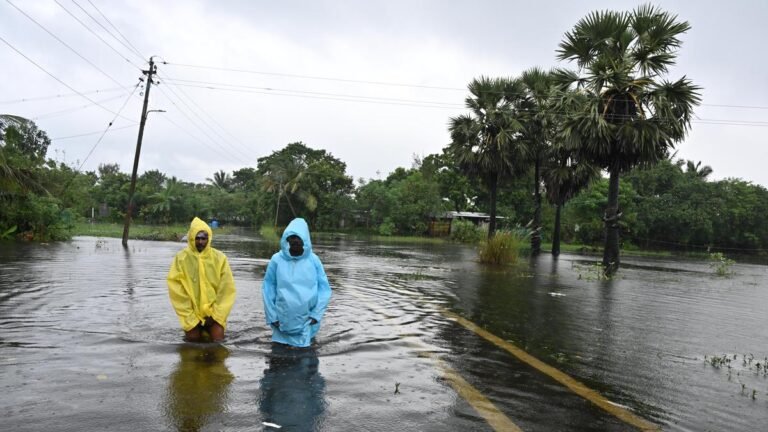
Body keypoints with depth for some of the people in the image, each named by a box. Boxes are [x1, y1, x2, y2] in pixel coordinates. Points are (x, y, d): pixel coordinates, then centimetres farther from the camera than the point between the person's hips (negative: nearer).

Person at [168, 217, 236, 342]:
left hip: (213, 310, 0)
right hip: (192, 312, 0)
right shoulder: (181, 258, -7)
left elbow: (226, 289, -4)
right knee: (193, 339, -3)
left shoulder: (219, 258, -6)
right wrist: (190, 317, -9)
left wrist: (215, 314, -10)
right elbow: (176, 290, -6)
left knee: (217, 339, -13)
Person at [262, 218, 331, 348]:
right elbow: (268, 288, 2)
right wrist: (272, 316, 0)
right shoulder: (277, 260, -4)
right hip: (283, 320, 0)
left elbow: (324, 289, 1)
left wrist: (316, 314, -4)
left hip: (306, 321, 0)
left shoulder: (313, 260, -3)